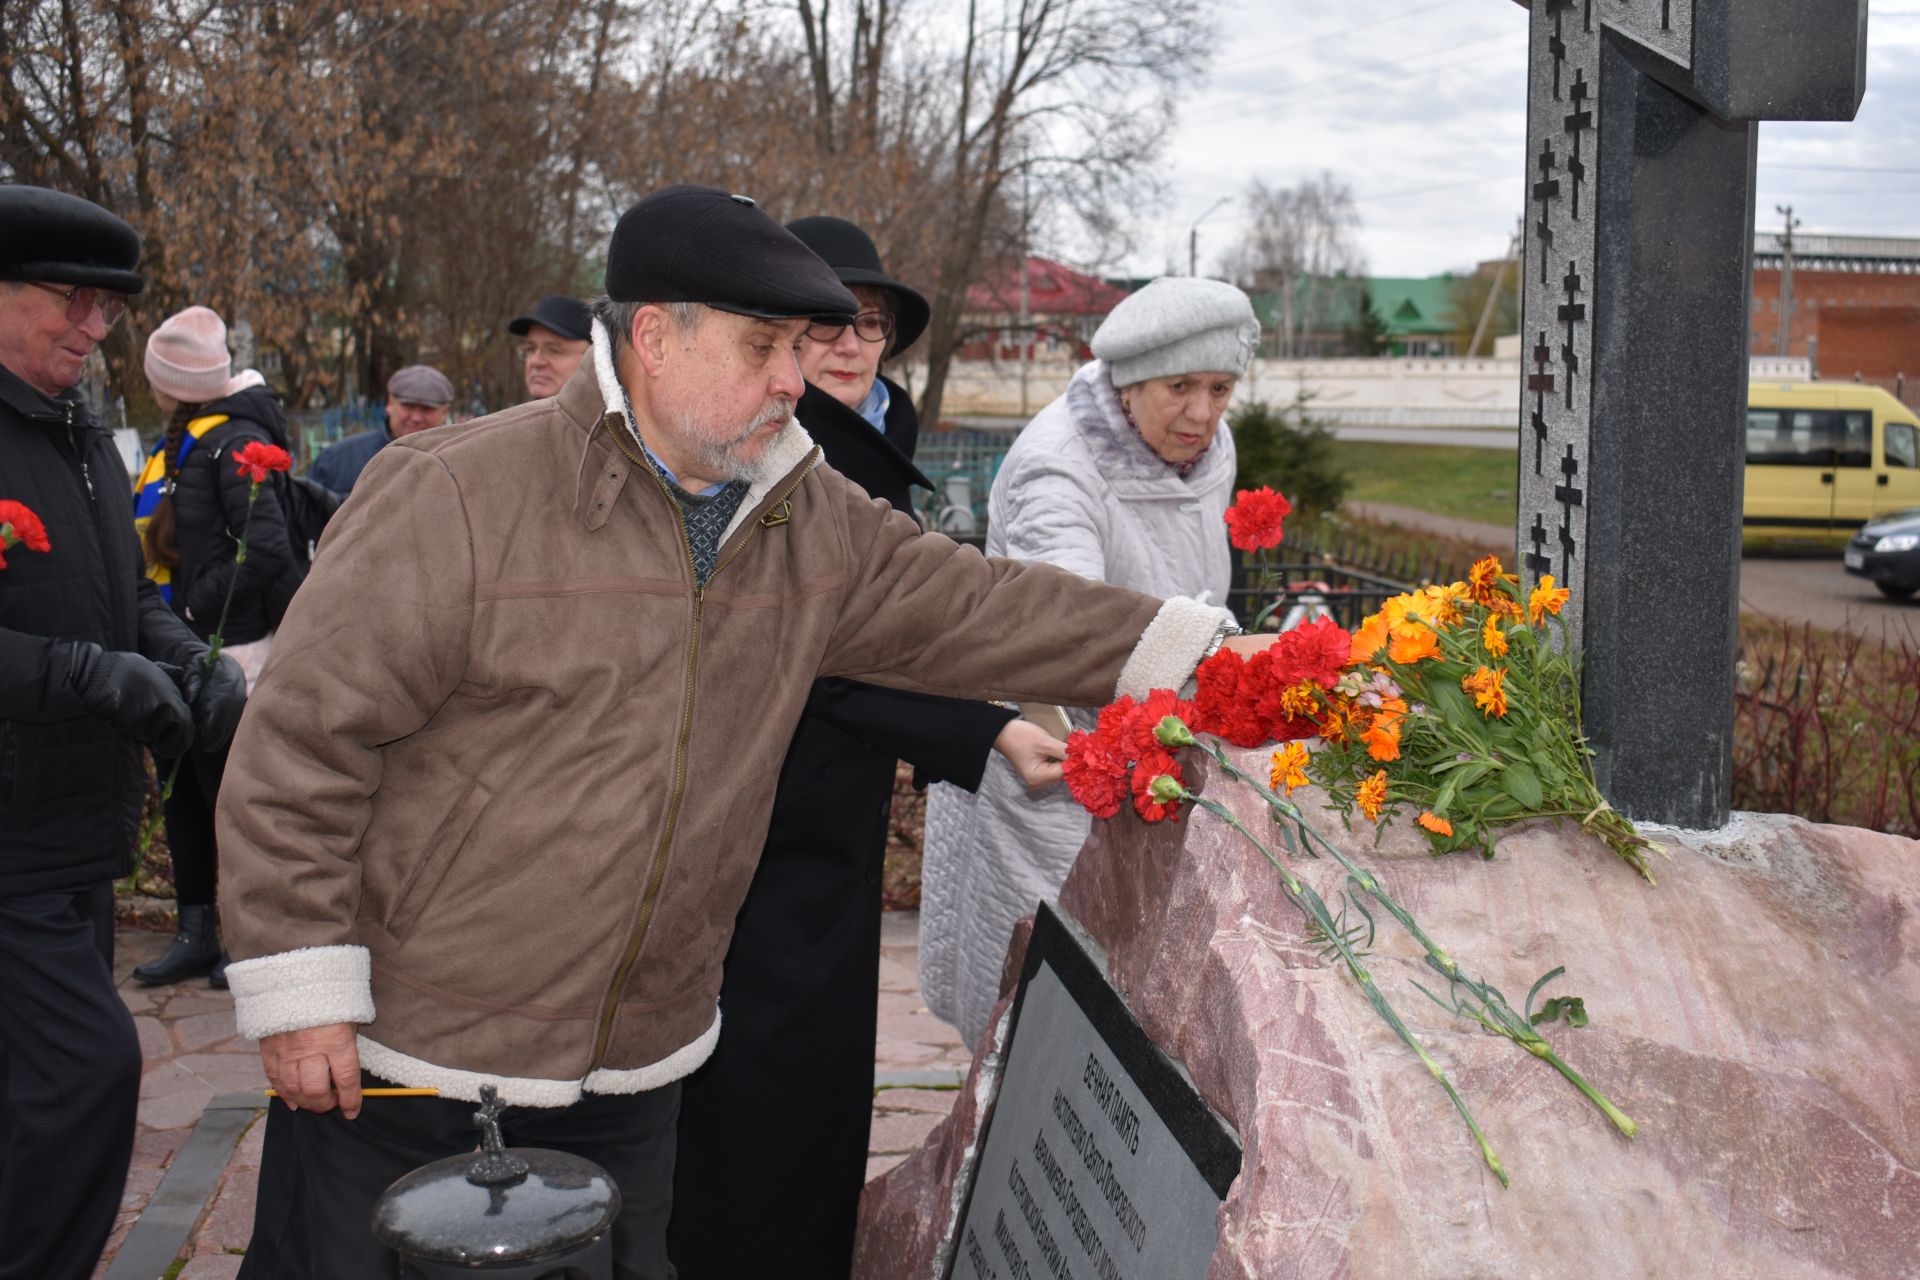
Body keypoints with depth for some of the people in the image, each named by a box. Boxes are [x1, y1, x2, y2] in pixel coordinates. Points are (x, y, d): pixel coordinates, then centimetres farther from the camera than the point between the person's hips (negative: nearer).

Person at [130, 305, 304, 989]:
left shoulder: (235, 441, -15)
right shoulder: (181, 441, 13)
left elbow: (266, 551, -24)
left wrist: (194, 606, -16)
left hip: (230, 650, -9)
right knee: (183, 795, 14)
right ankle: (195, 932, 26)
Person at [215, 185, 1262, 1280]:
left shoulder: (816, 524, 2)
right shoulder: (455, 499, -17)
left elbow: (982, 607, 4)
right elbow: (305, 742, -15)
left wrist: (1197, 654, -3)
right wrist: (302, 992, -14)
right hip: (401, 1064, -5)